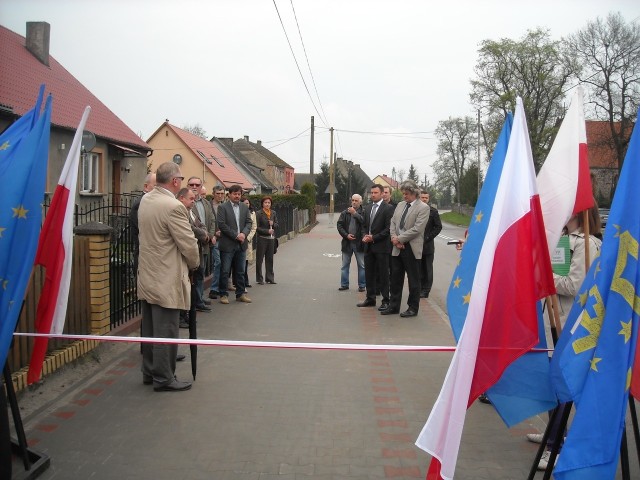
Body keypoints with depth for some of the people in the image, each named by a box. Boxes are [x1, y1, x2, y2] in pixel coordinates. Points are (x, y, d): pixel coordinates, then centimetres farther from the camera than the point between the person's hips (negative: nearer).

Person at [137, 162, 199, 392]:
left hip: (147, 276, 9)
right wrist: (194, 264, 3)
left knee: (150, 329, 17)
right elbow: (189, 244, -18)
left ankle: (149, 372, 29)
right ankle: (163, 379, 11)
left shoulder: (146, 200, 5)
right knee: (166, 332, 1)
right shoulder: (173, 206, -22)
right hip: (167, 280, -9)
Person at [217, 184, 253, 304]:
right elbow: (221, 224, -12)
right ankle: (223, 294, 10)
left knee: (240, 271, 11)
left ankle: (241, 293, 20)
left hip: (241, 244, 5)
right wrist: (236, 235, -15)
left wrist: (244, 233, -11)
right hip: (227, 244, -5)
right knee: (225, 271, 1)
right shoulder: (222, 207, -5)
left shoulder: (244, 207, 12)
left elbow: (249, 222, 8)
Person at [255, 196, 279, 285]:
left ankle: (270, 278, 17)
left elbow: (277, 225, 14)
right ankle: (259, 279, 8)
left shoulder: (273, 213, 10)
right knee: (260, 259, 1)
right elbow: (257, 227, -8)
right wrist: (267, 231, -15)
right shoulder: (259, 213, -5)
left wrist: (273, 224, -7)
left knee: (270, 259, 9)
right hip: (262, 238, -4)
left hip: (271, 238, 4)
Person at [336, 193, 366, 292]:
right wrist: (346, 235, -9)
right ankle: (344, 284, 19)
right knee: (345, 265, 10)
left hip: (359, 242, -3)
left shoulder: (363, 213, -3)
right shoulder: (345, 213, 7)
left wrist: (355, 213, -18)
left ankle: (362, 285, 13)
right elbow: (339, 225, 3)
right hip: (347, 242, 3)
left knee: (361, 265, 4)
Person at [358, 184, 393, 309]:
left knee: (383, 274, 1)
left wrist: (374, 237, -15)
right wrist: (364, 236, -1)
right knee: (369, 274, 11)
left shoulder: (388, 208, -8)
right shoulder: (368, 208, 13)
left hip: (381, 246, -6)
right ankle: (370, 298, 21)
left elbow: (388, 228, -13)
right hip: (369, 246, 6)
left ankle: (385, 300, 9)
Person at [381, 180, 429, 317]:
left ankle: (413, 308, 15)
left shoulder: (423, 208, -8)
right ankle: (393, 306, 22)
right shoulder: (400, 205, 13)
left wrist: (399, 238, -15)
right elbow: (393, 222, 12)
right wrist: (394, 237, -6)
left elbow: (417, 229, -16)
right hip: (397, 247, 6)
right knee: (395, 278, 12)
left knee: (413, 280, 5)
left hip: (411, 248, -6)